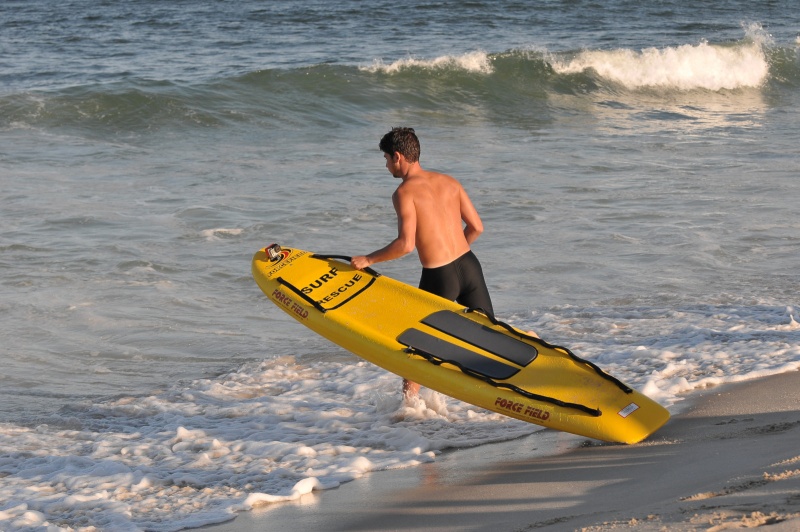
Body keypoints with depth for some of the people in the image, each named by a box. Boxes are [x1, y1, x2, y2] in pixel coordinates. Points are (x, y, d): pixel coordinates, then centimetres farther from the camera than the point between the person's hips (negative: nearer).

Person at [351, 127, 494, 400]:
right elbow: (476, 227, 10)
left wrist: (368, 259, -7)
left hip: (438, 277, -5)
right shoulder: (449, 182, 9)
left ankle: (409, 400, 18)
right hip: (469, 266, 5)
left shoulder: (404, 192, -9)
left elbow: (406, 243, -19)